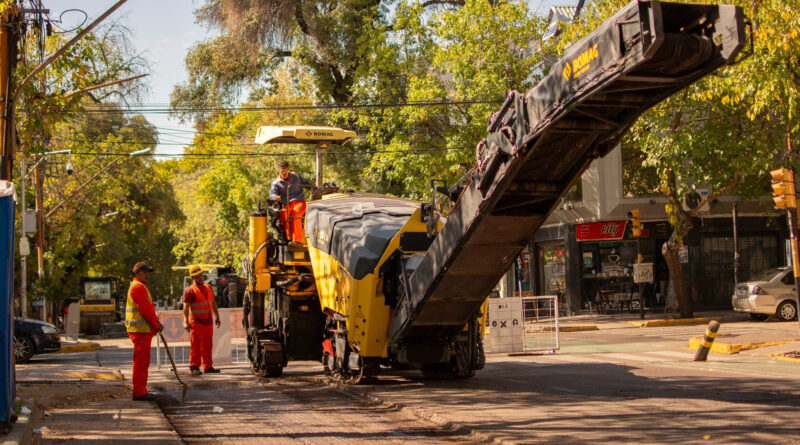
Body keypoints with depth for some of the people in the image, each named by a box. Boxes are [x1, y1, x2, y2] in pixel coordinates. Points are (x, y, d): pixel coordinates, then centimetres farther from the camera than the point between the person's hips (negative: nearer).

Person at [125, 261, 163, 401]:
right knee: (141, 361, -9)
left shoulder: (140, 287, 21)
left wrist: (156, 321, 12)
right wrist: (156, 324, -11)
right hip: (141, 329, -11)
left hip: (144, 329, 11)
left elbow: (149, 308, 23)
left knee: (142, 361, 14)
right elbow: (145, 309, -19)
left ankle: (140, 391, 19)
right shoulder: (138, 287, -14)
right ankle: (139, 392, -7)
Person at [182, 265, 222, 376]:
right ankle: (194, 367, -4)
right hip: (197, 322, -7)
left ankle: (208, 367, 15)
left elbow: (213, 303, 24)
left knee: (207, 346, 10)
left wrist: (217, 316, 22)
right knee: (196, 345, -7)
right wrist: (186, 321, -22)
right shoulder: (190, 290, -6)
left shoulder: (208, 288, 16)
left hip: (208, 322, 7)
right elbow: (186, 307, -12)